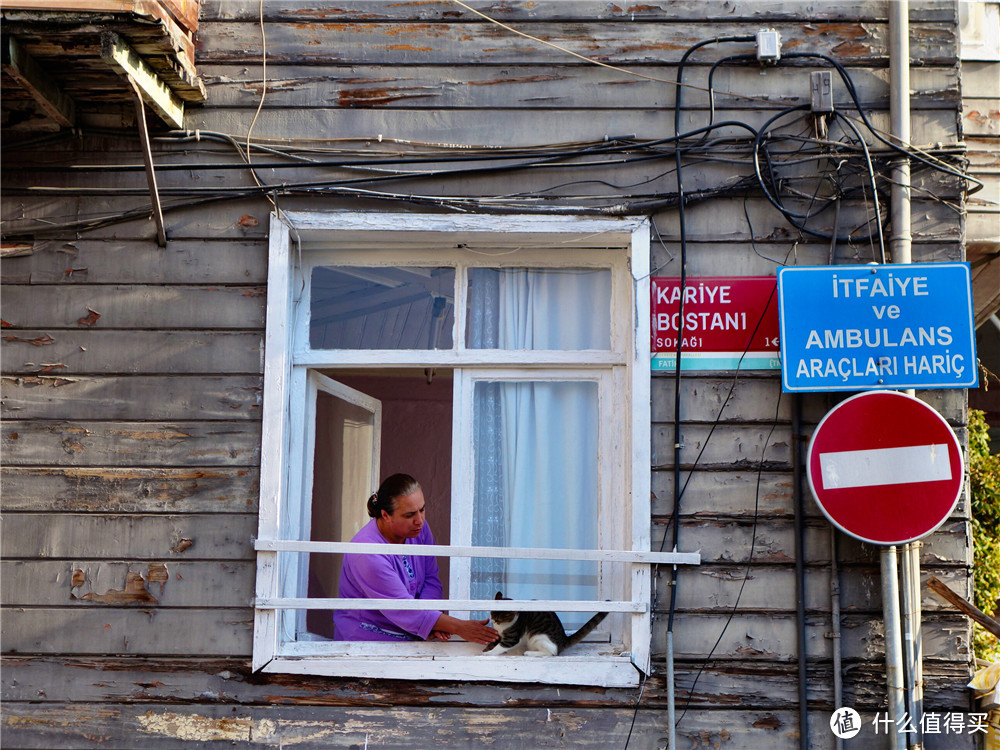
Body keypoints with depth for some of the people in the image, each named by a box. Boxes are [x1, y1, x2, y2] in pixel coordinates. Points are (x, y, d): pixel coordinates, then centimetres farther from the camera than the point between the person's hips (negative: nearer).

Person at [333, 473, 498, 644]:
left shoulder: (419, 527, -1)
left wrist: (430, 621, -14)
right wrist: (459, 627, -24)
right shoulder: (368, 554, -23)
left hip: (411, 637, 7)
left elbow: (431, 579, 5)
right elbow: (401, 609, -22)